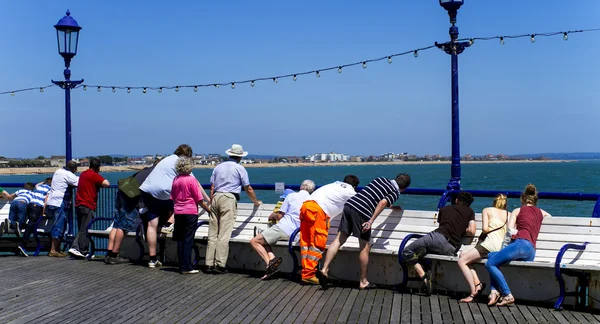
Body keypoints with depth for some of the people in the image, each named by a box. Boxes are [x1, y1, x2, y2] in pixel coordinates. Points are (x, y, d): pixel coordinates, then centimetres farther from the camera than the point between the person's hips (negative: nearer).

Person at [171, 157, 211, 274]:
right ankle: (187, 268, -2)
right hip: (190, 212, -6)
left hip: (178, 213, 6)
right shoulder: (191, 180, -10)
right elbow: (199, 199, -9)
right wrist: (208, 209, 2)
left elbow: (173, 198, 14)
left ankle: (182, 267, 13)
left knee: (180, 240, 9)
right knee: (188, 240, -3)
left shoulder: (175, 180, 6)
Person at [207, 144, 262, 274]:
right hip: (229, 199, -5)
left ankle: (209, 264, 5)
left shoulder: (218, 167, 18)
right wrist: (257, 202, 21)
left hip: (216, 197, 5)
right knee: (224, 234, -7)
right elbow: (248, 189, 7)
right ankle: (220, 264, -10)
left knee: (213, 233, 6)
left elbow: (212, 188, 14)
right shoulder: (240, 168, 4)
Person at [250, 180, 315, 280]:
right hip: (296, 234, 6)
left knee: (254, 241, 0)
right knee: (264, 240, 22)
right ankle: (272, 258, -4)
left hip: (284, 228, -6)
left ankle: (270, 263, -16)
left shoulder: (291, 196, 3)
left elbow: (280, 216, 2)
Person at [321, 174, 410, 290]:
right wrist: (371, 222, -17)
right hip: (362, 213, -6)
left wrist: (391, 207, 52)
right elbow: (382, 202, -12)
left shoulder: (381, 179, 26)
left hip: (349, 205, 6)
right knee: (365, 247, 6)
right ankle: (363, 282, 14)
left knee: (339, 240, 5)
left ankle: (324, 269, -4)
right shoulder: (395, 193, 6)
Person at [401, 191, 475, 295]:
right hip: (451, 250, 2)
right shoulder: (470, 212, 19)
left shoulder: (445, 209, 25)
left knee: (407, 252, 7)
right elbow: (472, 231, 8)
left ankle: (423, 276, -16)